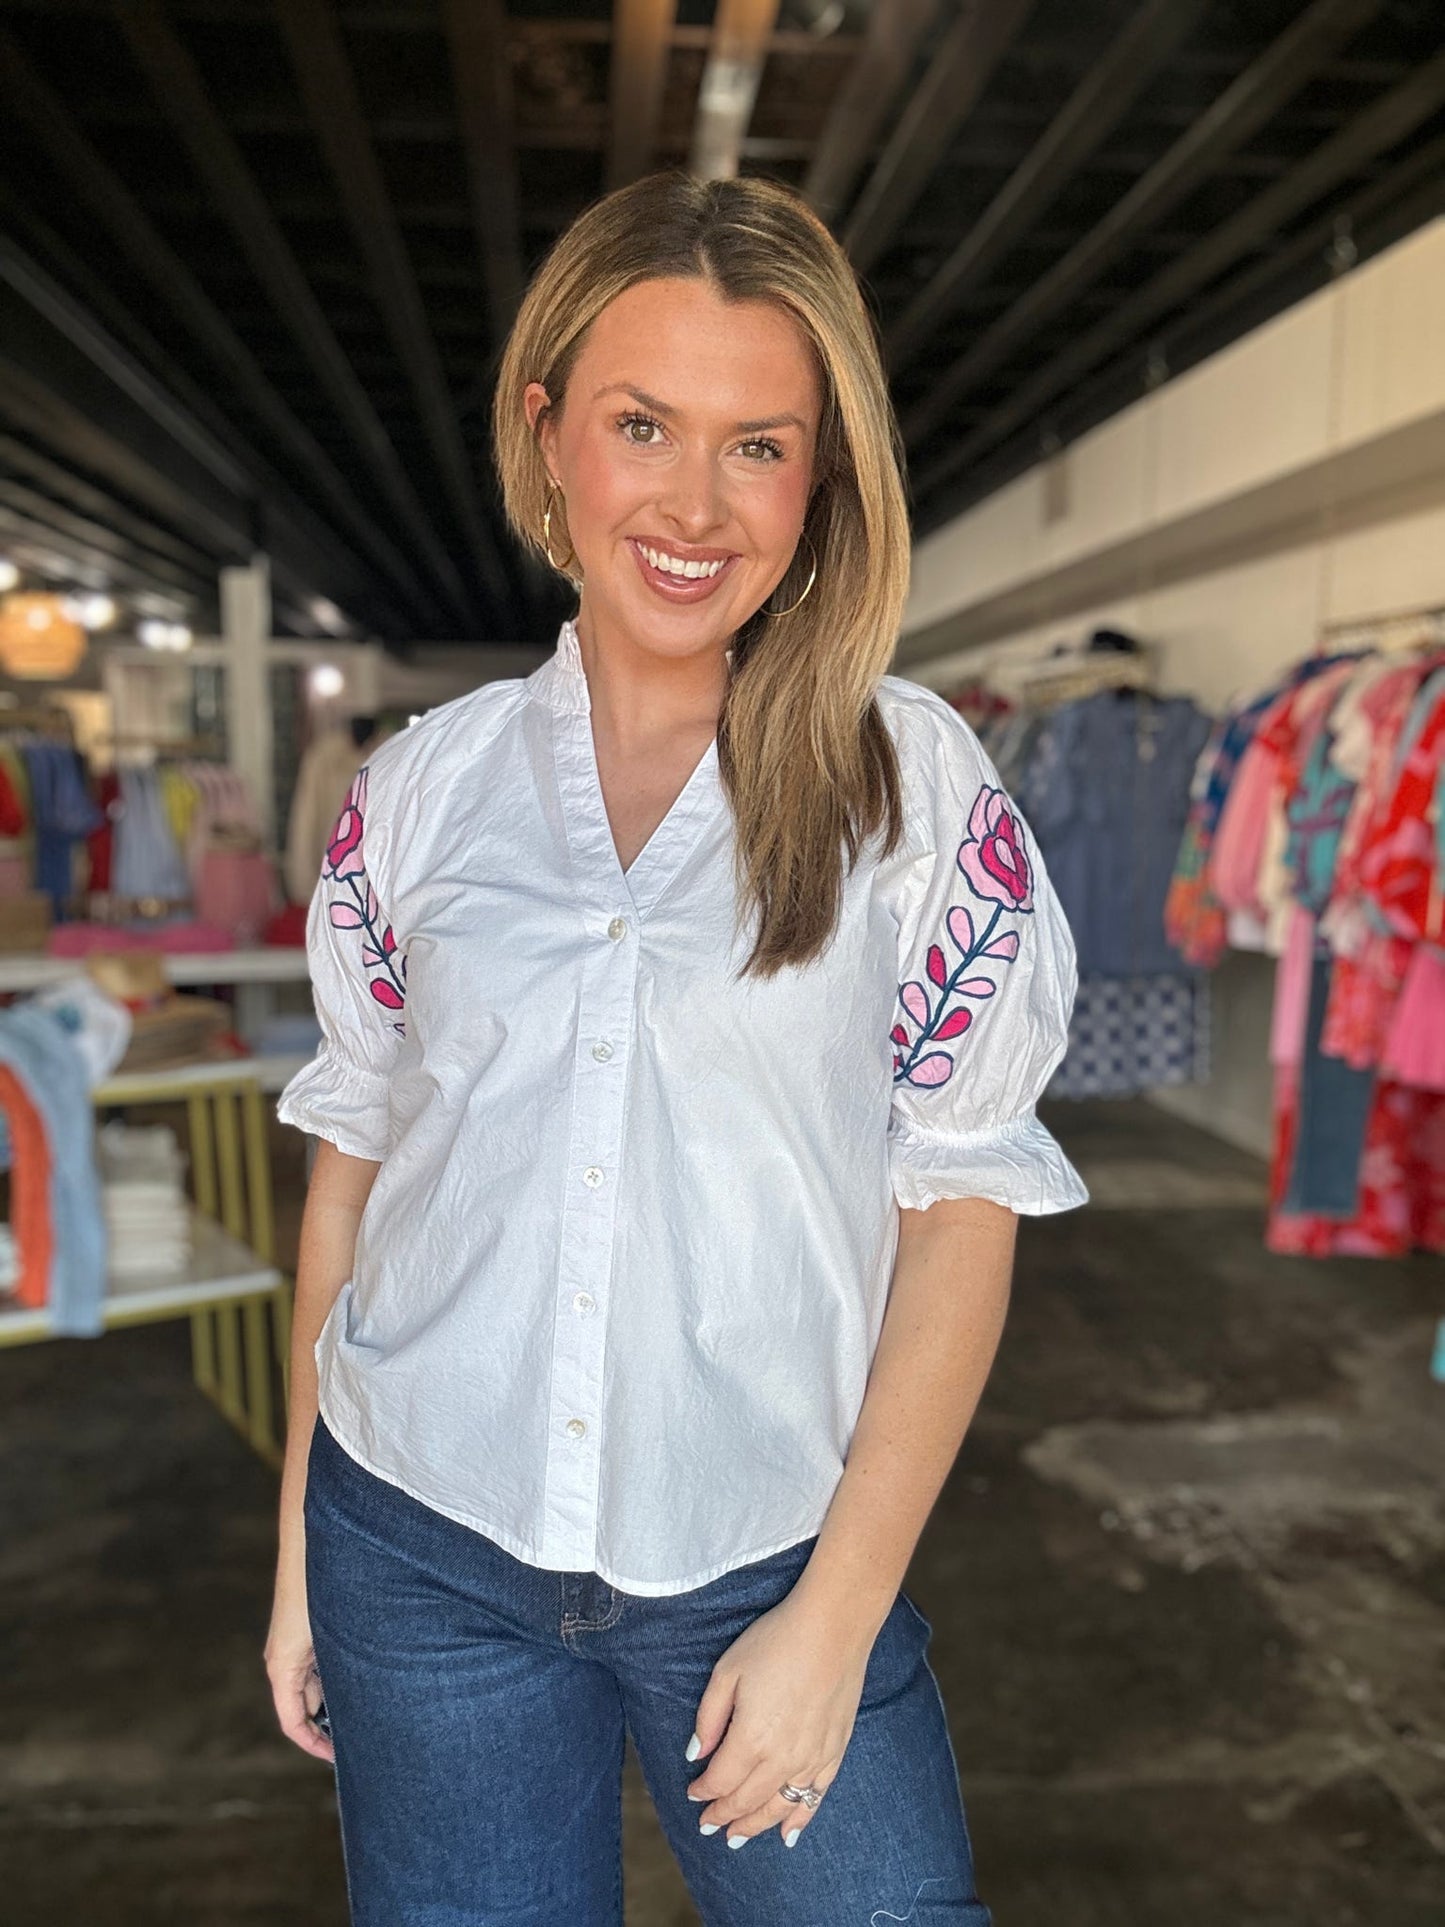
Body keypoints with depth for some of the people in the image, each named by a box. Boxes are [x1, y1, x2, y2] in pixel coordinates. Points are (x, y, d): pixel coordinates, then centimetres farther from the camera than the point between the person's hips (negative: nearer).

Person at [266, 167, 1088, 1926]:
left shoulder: (916, 780, -6)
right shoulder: (422, 786, 0)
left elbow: (962, 1204, -7)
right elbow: (351, 1166, 5)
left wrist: (835, 1617, -9)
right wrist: (297, 1555, 9)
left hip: (769, 1562, -1)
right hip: (422, 1553, 2)